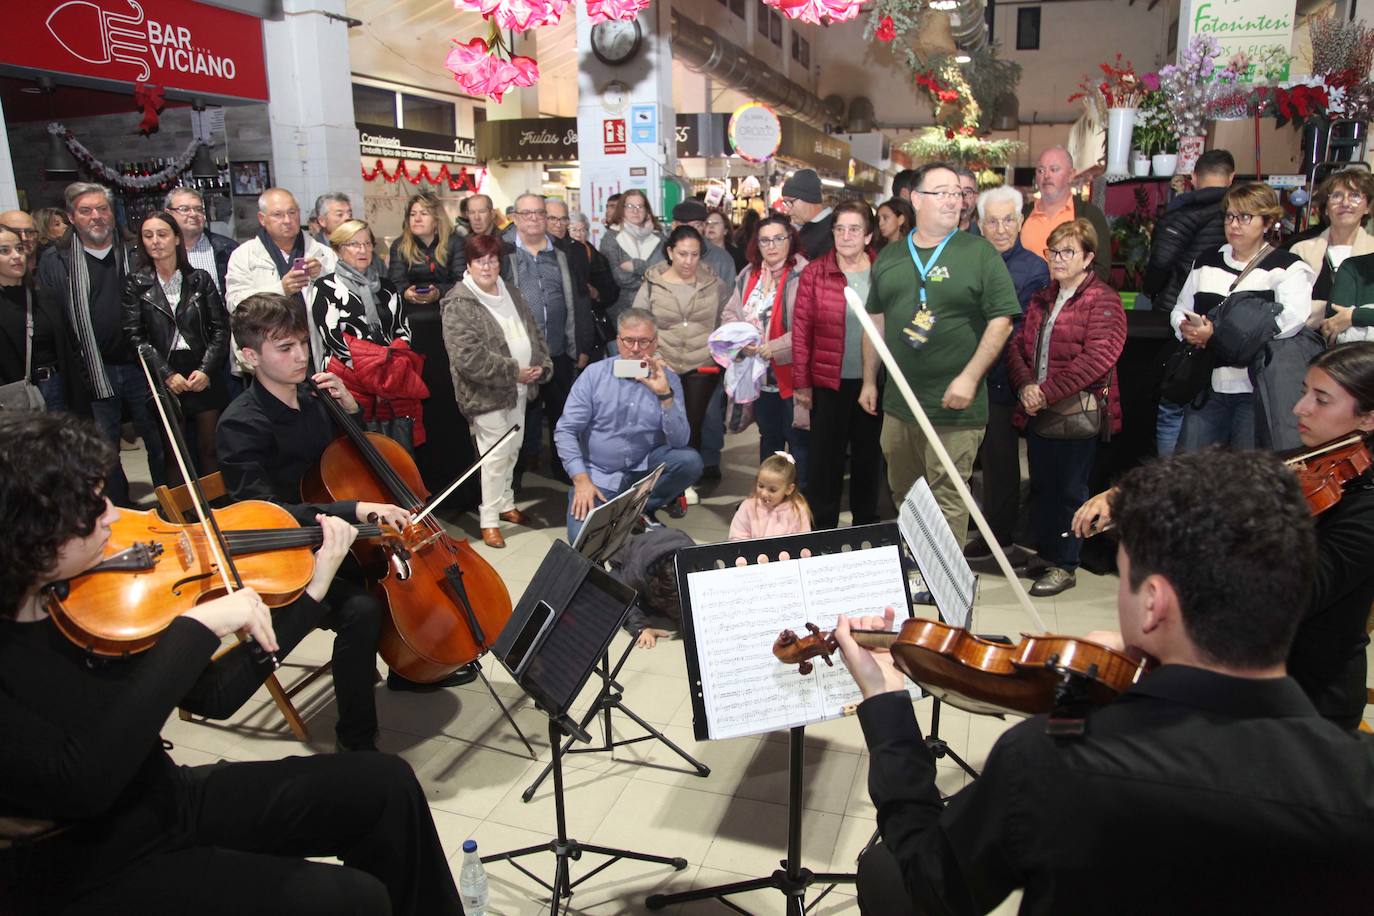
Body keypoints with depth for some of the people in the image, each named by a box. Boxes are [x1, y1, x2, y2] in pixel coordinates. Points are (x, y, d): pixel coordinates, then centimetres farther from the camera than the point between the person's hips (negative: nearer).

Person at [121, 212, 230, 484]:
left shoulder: (200, 279, 6)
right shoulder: (136, 284, 3)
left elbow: (220, 328, 3)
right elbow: (135, 336, -3)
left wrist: (206, 369, -8)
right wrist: (166, 374, -11)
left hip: (204, 375, 1)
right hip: (162, 378, -1)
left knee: (210, 450, 4)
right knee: (174, 453, 3)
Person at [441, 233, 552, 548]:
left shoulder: (511, 294, 11)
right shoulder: (459, 305, -13)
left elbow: (534, 334, 15)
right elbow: (468, 357, -22)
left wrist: (542, 365, -3)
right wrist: (513, 371, -19)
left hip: (518, 390, 7)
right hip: (487, 394, -7)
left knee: (512, 451, 17)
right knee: (495, 456, -3)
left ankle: (505, 504, 33)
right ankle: (489, 520, 8)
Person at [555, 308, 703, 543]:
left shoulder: (668, 379, -3)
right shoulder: (595, 374, -4)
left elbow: (679, 441, -13)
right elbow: (566, 430, -5)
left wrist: (664, 395, -26)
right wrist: (581, 480, -15)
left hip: (645, 468, 2)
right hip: (598, 475, -2)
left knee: (690, 461, -25)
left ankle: (640, 508, -2)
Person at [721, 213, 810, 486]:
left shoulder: (803, 275, -14)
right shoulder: (749, 275, 9)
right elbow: (730, 314, 9)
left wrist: (775, 348, -25)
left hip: (792, 374, -7)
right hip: (761, 376, 7)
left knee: (799, 440, 0)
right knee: (769, 438, 21)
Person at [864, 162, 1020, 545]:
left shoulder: (980, 253, -3)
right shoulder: (889, 257, 11)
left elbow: (1001, 320, -7)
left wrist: (969, 378, -15)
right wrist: (869, 381, 15)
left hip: (954, 408, -5)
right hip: (897, 403, 5)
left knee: (947, 504, 0)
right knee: (903, 497, 17)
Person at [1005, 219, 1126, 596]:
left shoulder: (1103, 301, -8)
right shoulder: (1041, 300, 16)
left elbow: (1098, 357, -18)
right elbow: (1017, 345, 9)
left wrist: (1047, 391, -21)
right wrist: (1025, 385, -10)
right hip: (1037, 411, 7)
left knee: (1070, 488, 2)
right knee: (1041, 485, 14)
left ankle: (1065, 565, 12)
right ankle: (1045, 553, 28)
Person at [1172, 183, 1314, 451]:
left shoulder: (1288, 267, -1)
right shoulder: (1205, 263, 17)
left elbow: (1292, 319, -18)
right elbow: (1180, 310, 20)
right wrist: (1187, 328, -6)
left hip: (1258, 389, -4)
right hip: (1209, 386, 5)